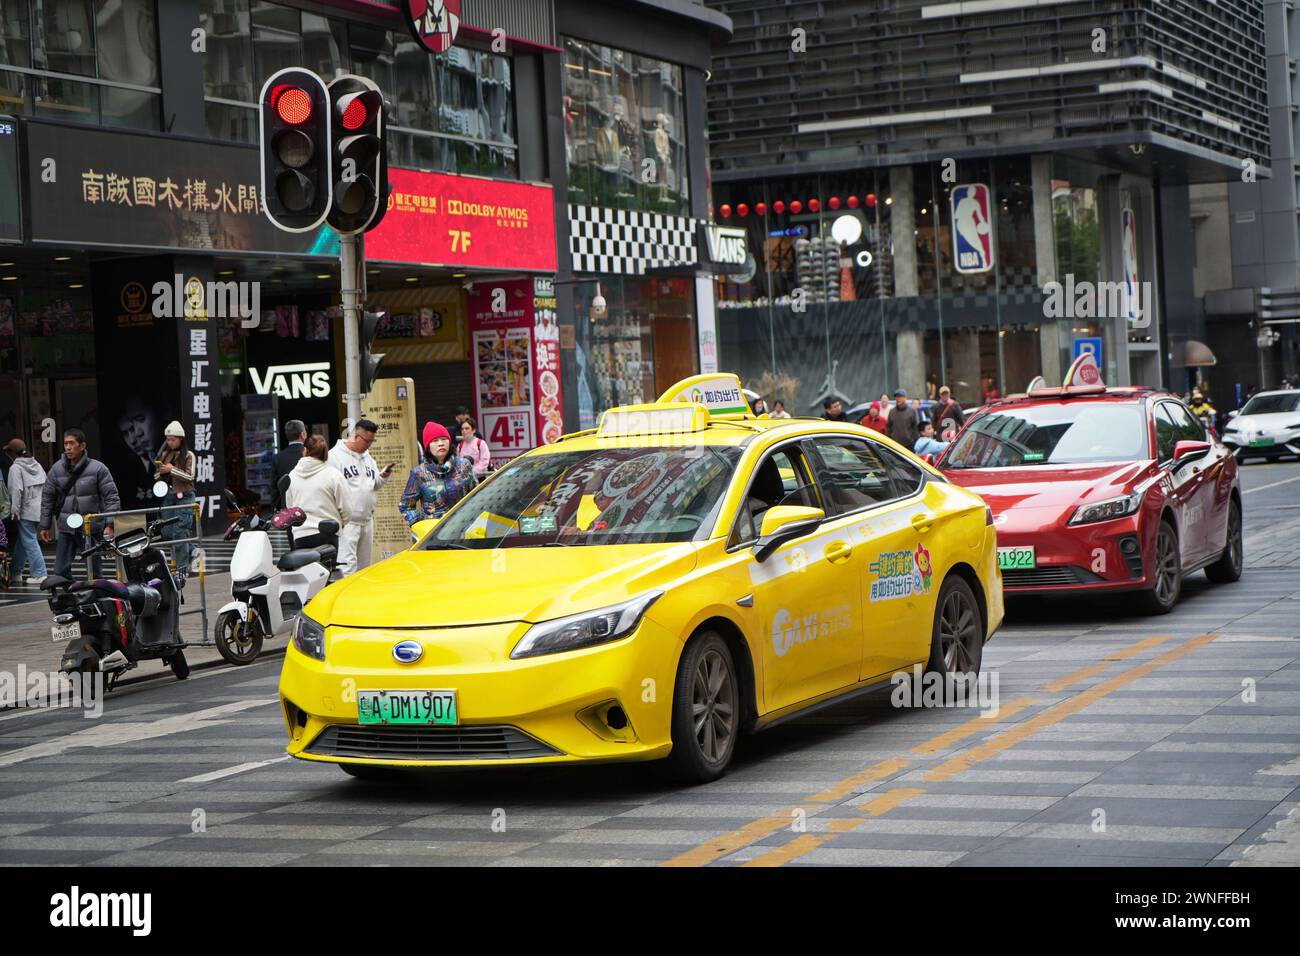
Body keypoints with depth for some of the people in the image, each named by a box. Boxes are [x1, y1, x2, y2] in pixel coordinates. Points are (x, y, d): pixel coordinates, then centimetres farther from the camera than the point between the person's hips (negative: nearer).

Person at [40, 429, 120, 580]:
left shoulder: (97, 468, -6)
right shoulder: (57, 469, 4)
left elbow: (111, 497, -4)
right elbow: (47, 498, 12)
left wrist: (109, 525, -11)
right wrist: (45, 526, 11)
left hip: (91, 529, -3)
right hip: (66, 530, 3)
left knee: (93, 573, 2)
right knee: (61, 572, 0)